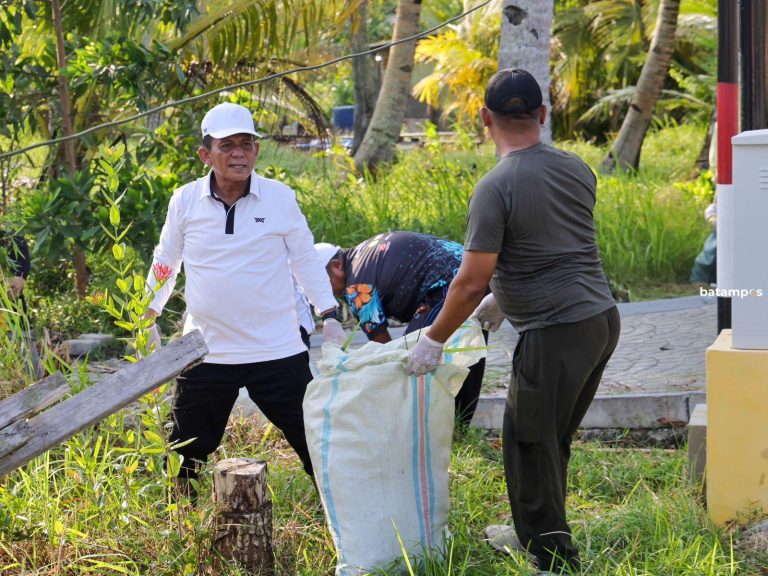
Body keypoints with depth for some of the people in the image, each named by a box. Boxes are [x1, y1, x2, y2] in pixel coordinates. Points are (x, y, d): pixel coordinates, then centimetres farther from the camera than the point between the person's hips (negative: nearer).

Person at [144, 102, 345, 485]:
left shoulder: (280, 198, -3)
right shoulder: (185, 201, -1)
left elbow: (306, 259, 7)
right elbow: (165, 263, 13)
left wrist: (329, 316, 3)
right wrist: (147, 317, 12)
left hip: (277, 350, -1)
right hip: (205, 352, 1)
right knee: (186, 452, 10)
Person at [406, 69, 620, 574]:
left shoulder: (497, 188, -14)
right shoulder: (577, 169, 8)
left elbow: (471, 283, -14)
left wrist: (434, 340, -1)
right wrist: (503, 296, 31)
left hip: (556, 335, -8)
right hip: (604, 319, 8)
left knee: (531, 445, 4)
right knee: (554, 439, 21)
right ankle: (534, 534, 35)